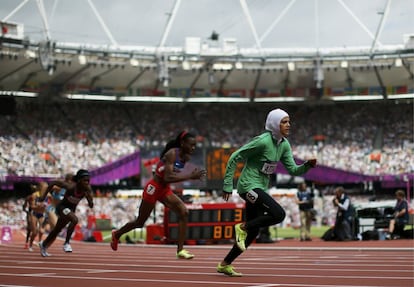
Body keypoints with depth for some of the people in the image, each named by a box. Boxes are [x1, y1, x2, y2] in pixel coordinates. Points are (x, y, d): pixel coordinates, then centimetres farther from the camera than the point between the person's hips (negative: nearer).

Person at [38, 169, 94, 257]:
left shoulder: (88, 189, -20)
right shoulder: (70, 186, -32)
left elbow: (91, 206, -16)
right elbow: (53, 183, -21)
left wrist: (89, 198, -36)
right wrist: (44, 196, -15)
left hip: (71, 210, 6)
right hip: (62, 207, -6)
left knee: (57, 230, 24)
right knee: (74, 220, -34)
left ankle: (44, 244, 49)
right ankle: (66, 243, -20)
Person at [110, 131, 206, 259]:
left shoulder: (186, 157, -2)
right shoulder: (172, 154, -26)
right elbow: (168, 178, -36)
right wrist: (190, 176, -37)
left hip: (165, 190, 7)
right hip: (153, 189, -7)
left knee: (184, 212, -15)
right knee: (140, 222, 10)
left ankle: (180, 250, -14)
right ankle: (117, 234, 39)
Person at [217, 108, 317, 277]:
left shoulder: (284, 144, 6)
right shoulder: (263, 141, -18)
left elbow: (293, 170, 8)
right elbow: (235, 158, -15)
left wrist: (308, 165, -12)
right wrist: (227, 185, -15)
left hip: (260, 189, 9)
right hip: (249, 186, -9)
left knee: (253, 231, 9)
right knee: (279, 214, -24)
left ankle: (224, 264, 20)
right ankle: (242, 227, -5)